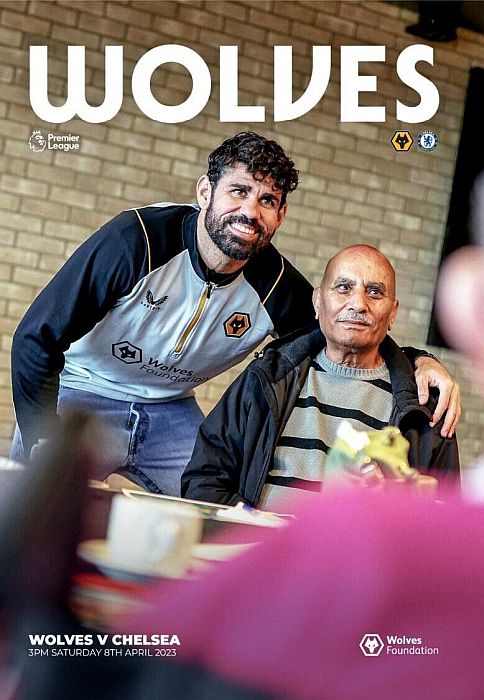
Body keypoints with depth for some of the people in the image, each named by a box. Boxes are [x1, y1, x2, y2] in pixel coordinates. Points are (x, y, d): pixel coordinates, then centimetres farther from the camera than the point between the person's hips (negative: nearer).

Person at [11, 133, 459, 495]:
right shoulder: (134, 241, -26)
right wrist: (44, 444, -27)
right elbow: (36, 340, -21)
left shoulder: (278, 288, -13)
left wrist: (418, 362, -18)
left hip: (171, 413, 4)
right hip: (81, 398, -4)